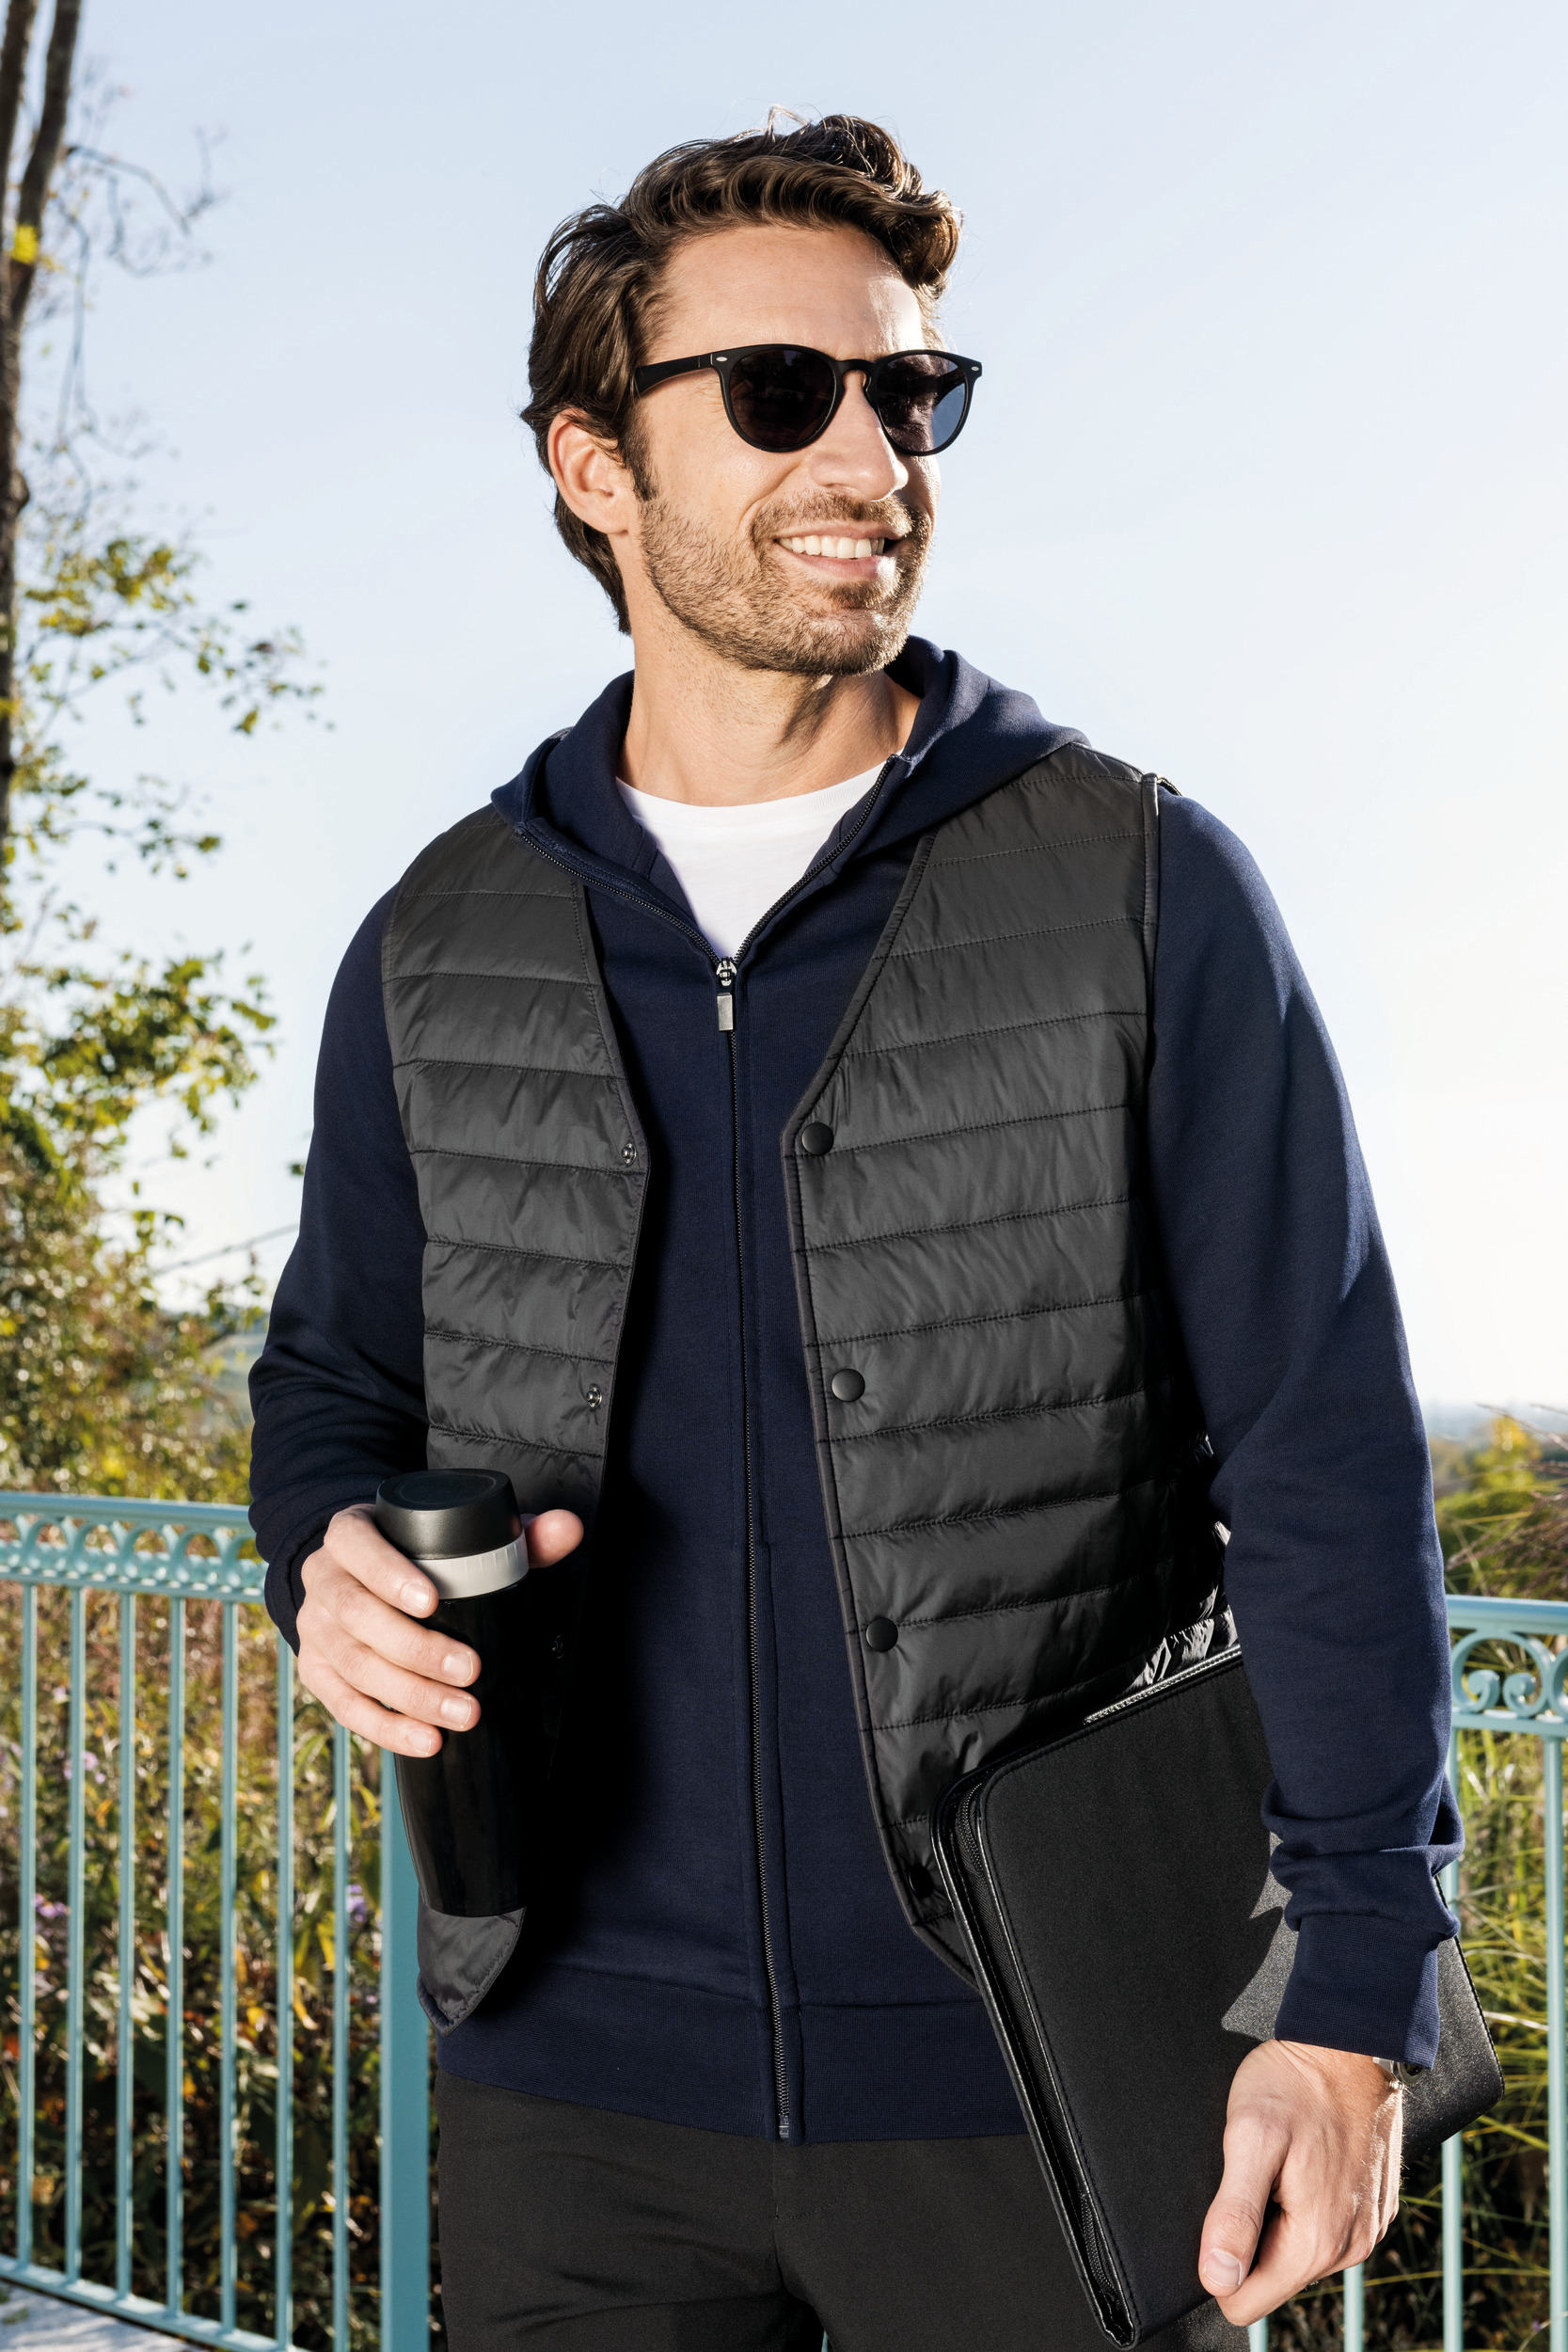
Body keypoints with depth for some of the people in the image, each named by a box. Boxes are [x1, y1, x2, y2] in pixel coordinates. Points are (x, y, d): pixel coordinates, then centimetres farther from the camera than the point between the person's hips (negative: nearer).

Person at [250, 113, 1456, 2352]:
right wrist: (338, 1566, -7)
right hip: (574, 2080, 3)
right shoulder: (438, 952, 7)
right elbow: (336, 1374, 17)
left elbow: (1325, 1455, -4)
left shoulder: (1140, 886, -2)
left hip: (1038, 2084, -2)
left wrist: (1355, 1991, -10)